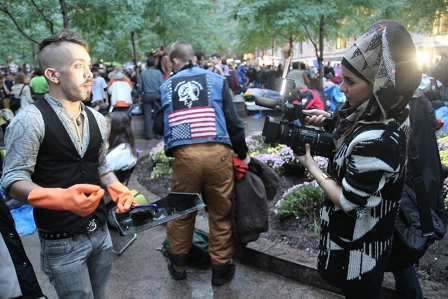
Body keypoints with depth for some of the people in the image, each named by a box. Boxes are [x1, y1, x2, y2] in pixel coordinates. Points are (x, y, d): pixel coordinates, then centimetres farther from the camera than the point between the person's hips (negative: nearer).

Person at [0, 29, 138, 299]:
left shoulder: (97, 120, 4)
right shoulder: (31, 120, -15)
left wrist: (117, 189, -6)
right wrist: (62, 197, -34)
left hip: (100, 231, 6)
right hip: (62, 241, -6)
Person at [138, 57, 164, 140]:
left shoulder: (142, 73, 0)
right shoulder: (158, 72, -6)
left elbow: (140, 86, 2)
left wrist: (140, 96, 14)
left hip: (146, 95, 1)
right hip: (156, 95, -1)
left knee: (147, 115, 6)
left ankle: (148, 135, 8)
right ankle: (159, 134, 7)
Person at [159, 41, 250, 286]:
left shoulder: (166, 87, 12)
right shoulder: (216, 80, 7)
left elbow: (161, 125, 18)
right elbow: (233, 121, 5)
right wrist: (243, 153, 16)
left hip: (184, 154, 1)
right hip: (218, 152, -1)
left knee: (181, 211, 18)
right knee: (220, 213, 12)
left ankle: (178, 264, 36)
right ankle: (220, 268, 26)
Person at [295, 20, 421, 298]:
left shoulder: (375, 141, -35)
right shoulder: (388, 116, -7)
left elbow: (348, 202, -26)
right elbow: (350, 152, 9)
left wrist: (311, 166, -15)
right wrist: (329, 123, -7)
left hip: (357, 249, -8)